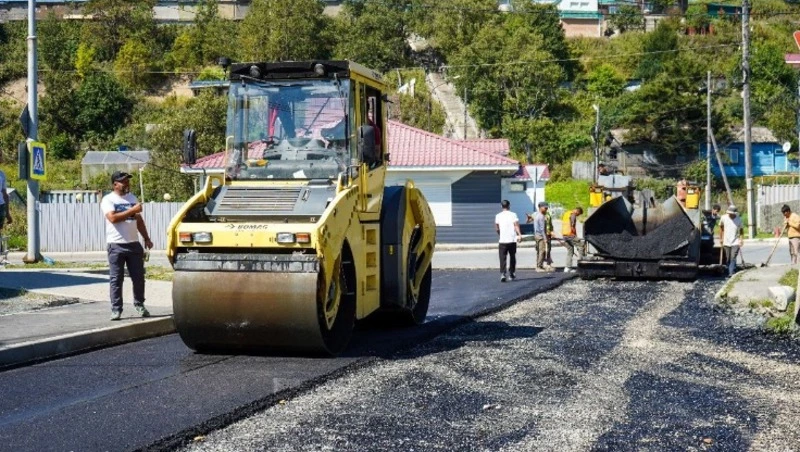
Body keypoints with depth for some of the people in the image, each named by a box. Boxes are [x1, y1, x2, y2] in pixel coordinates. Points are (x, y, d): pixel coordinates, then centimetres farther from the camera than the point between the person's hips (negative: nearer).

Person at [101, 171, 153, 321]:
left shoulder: (132, 198, 16)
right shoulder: (108, 200, -3)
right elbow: (113, 218, -19)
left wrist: (146, 238, 15)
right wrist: (132, 210, -18)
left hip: (134, 244, 5)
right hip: (116, 245, -5)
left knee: (139, 277, 6)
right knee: (116, 280, -2)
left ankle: (139, 305, 21)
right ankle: (116, 309, 2)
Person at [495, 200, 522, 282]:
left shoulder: (498, 216, 4)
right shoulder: (513, 215, -1)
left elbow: (497, 229, 10)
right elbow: (516, 225, -14)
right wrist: (519, 235, -20)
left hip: (502, 240, 0)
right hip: (512, 240, 0)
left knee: (502, 258, -3)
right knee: (512, 257, 16)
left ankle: (503, 274, -20)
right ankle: (511, 274, 21)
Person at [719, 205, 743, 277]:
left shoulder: (739, 220, -3)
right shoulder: (724, 218, -1)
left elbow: (740, 230, 9)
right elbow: (721, 227, 13)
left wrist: (741, 239, -2)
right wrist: (721, 238, 12)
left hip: (735, 242, -2)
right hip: (726, 242, 2)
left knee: (733, 258, -13)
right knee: (728, 259, 8)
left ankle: (732, 273, -17)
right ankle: (729, 272, 20)